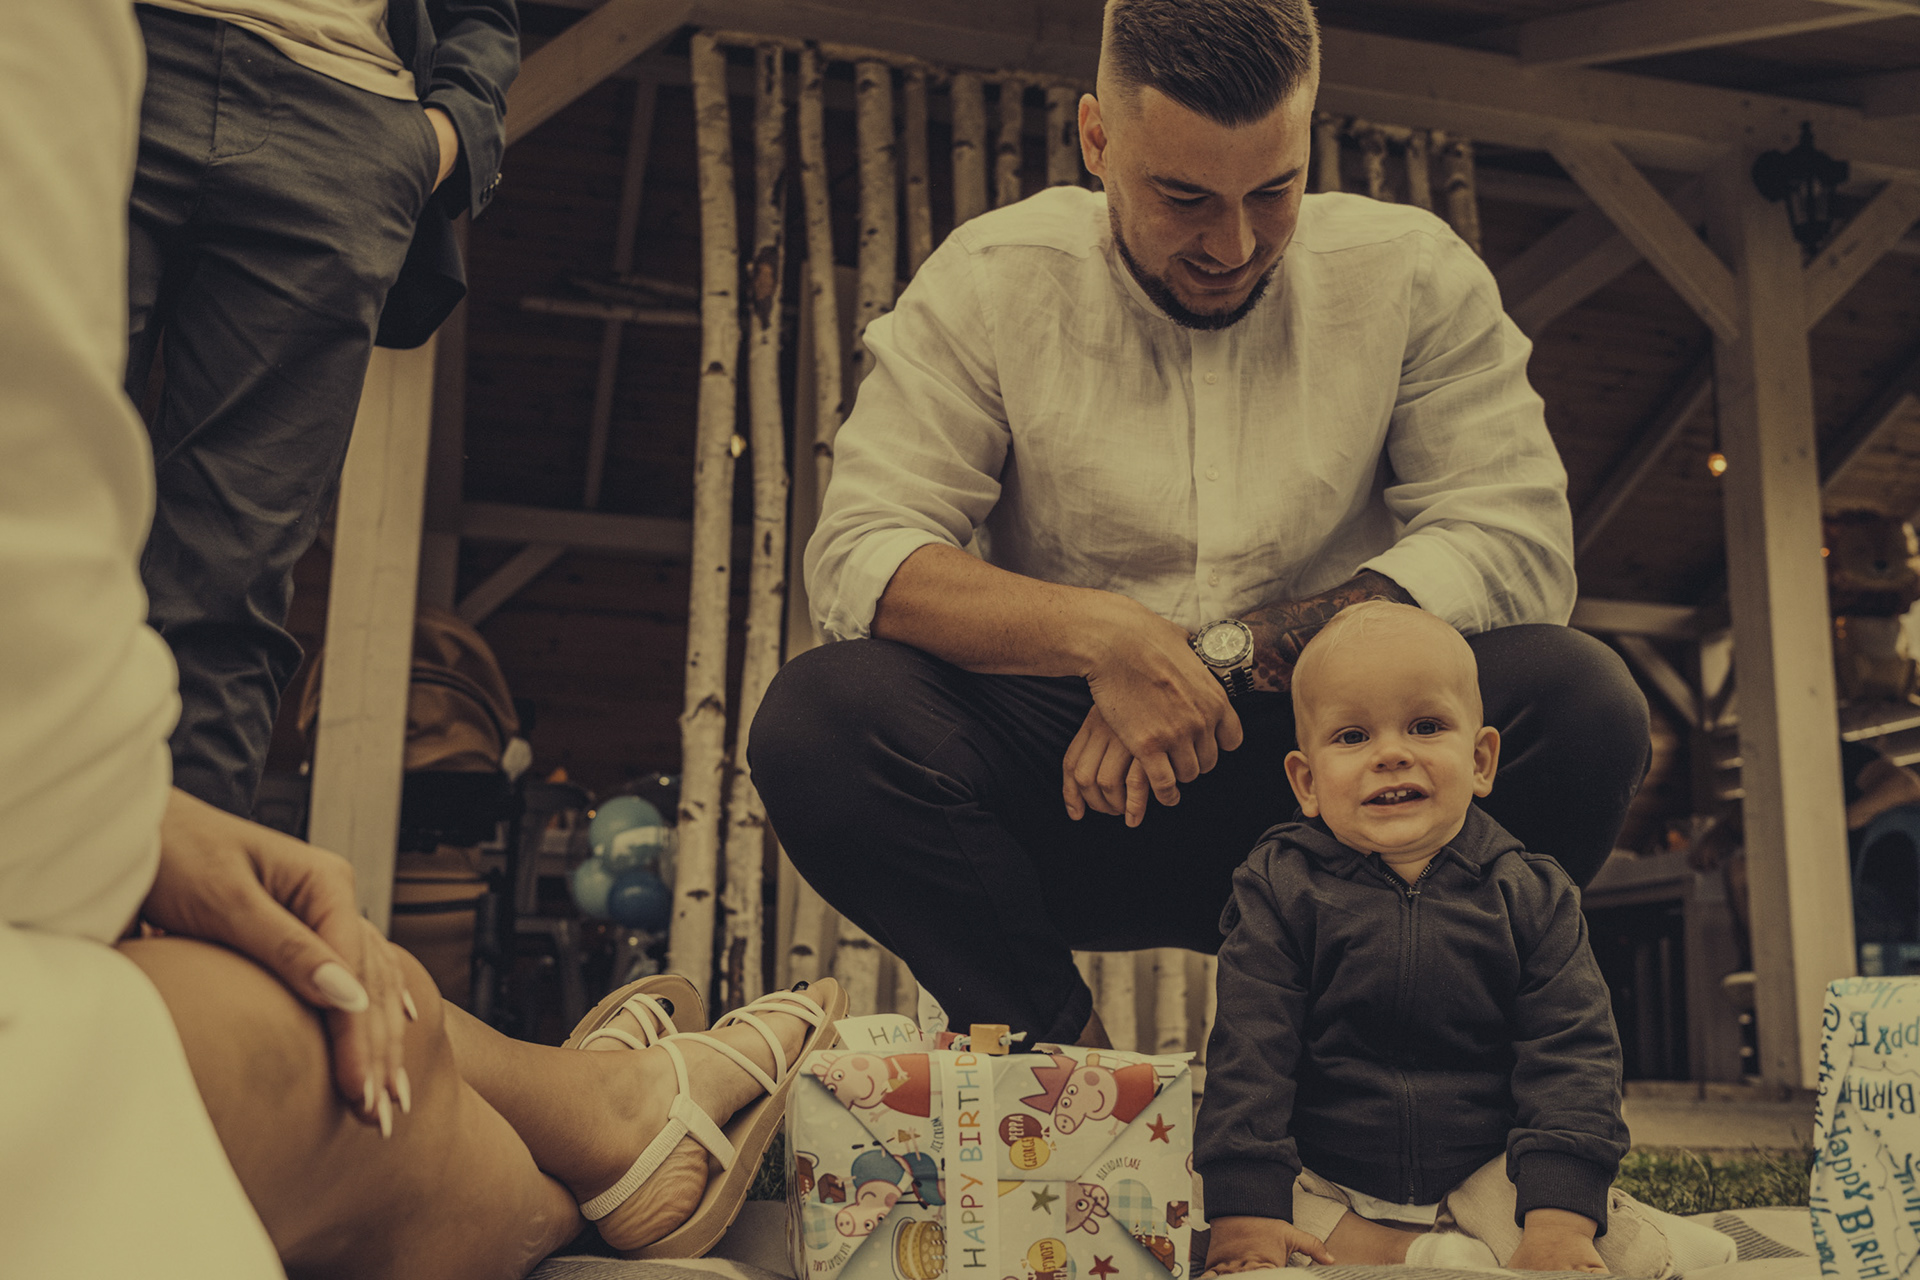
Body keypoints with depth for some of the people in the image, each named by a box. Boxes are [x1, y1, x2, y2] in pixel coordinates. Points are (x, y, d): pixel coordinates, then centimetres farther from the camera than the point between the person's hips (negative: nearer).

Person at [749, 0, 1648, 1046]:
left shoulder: (1412, 273, 0)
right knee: (817, 717, -26)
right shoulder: (990, 282, -3)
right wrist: (1103, 636, -28)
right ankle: (1066, 1045, -9)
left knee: (1581, 699, -26)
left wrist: (1229, 653, -21)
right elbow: (856, 556, -11)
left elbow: (1516, 546, -10)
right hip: (1077, 787, 0)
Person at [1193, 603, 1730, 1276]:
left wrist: (1560, 1217, -22)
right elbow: (1249, 1052, -10)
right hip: (1324, 1183, 2)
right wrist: (1245, 1211, -21)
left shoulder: (1530, 894, -2)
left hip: (1488, 1176, -2)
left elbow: (1571, 1054, -7)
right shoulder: (1281, 888, -5)